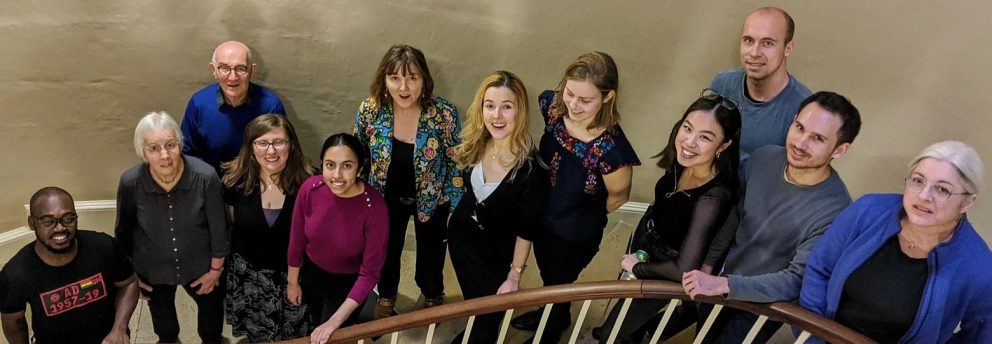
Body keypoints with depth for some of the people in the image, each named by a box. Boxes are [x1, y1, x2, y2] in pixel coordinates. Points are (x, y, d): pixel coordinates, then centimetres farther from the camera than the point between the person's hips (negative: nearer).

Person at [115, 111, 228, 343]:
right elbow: (124, 231, -8)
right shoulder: (130, 182, -26)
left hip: (199, 265, -1)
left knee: (211, 305, 26)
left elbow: (218, 227, -15)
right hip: (152, 268, 1)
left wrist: (216, 268, -5)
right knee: (160, 311, 31)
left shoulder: (205, 177, -30)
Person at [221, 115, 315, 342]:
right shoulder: (236, 180, -13)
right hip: (248, 274, 2)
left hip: (294, 273, -2)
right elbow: (233, 224, 4)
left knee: (294, 336, 20)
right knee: (258, 336, 26)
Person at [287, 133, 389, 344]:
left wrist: (335, 321, -27)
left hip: (348, 283, -3)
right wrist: (293, 282, 5)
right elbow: (297, 239, -7)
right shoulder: (310, 188, -25)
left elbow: (369, 274, -26)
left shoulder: (374, 208, -34)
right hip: (311, 273, 4)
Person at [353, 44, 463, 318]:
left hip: (431, 198, -1)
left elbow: (456, 164, -14)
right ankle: (386, 296, 58)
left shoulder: (444, 114, -29)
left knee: (431, 252, 22)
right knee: (387, 249, 25)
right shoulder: (370, 110, -23)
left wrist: (455, 208, -8)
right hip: (387, 197, 2)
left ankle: (432, 296, 57)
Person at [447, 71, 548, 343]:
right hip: (460, 238, 5)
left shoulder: (531, 167, -32)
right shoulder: (475, 145, -15)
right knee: (471, 302, 30)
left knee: (488, 315, 18)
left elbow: (527, 228, -21)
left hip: (498, 255, -5)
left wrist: (515, 275, -14)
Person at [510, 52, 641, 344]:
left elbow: (618, 197, -18)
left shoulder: (611, 149, -40)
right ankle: (551, 313, 66)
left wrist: (586, 217, 0)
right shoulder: (551, 106, -24)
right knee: (546, 275, 33)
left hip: (576, 235, -5)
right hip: (541, 216, 5)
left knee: (557, 284, 25)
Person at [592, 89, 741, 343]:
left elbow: (684, 270, -40)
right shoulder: (683, 161, -22)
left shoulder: (714, 197, -41)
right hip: (644, 239, 6)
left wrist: (638, 268, -27)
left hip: (662, 271, -6)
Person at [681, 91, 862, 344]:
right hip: (721, 279, 5)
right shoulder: (763, 158, -15)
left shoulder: (834, 210, -32)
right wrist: (707, 264, 6)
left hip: (763, 304, -5)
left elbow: (796, 280, -29)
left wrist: (723, 284, -35)